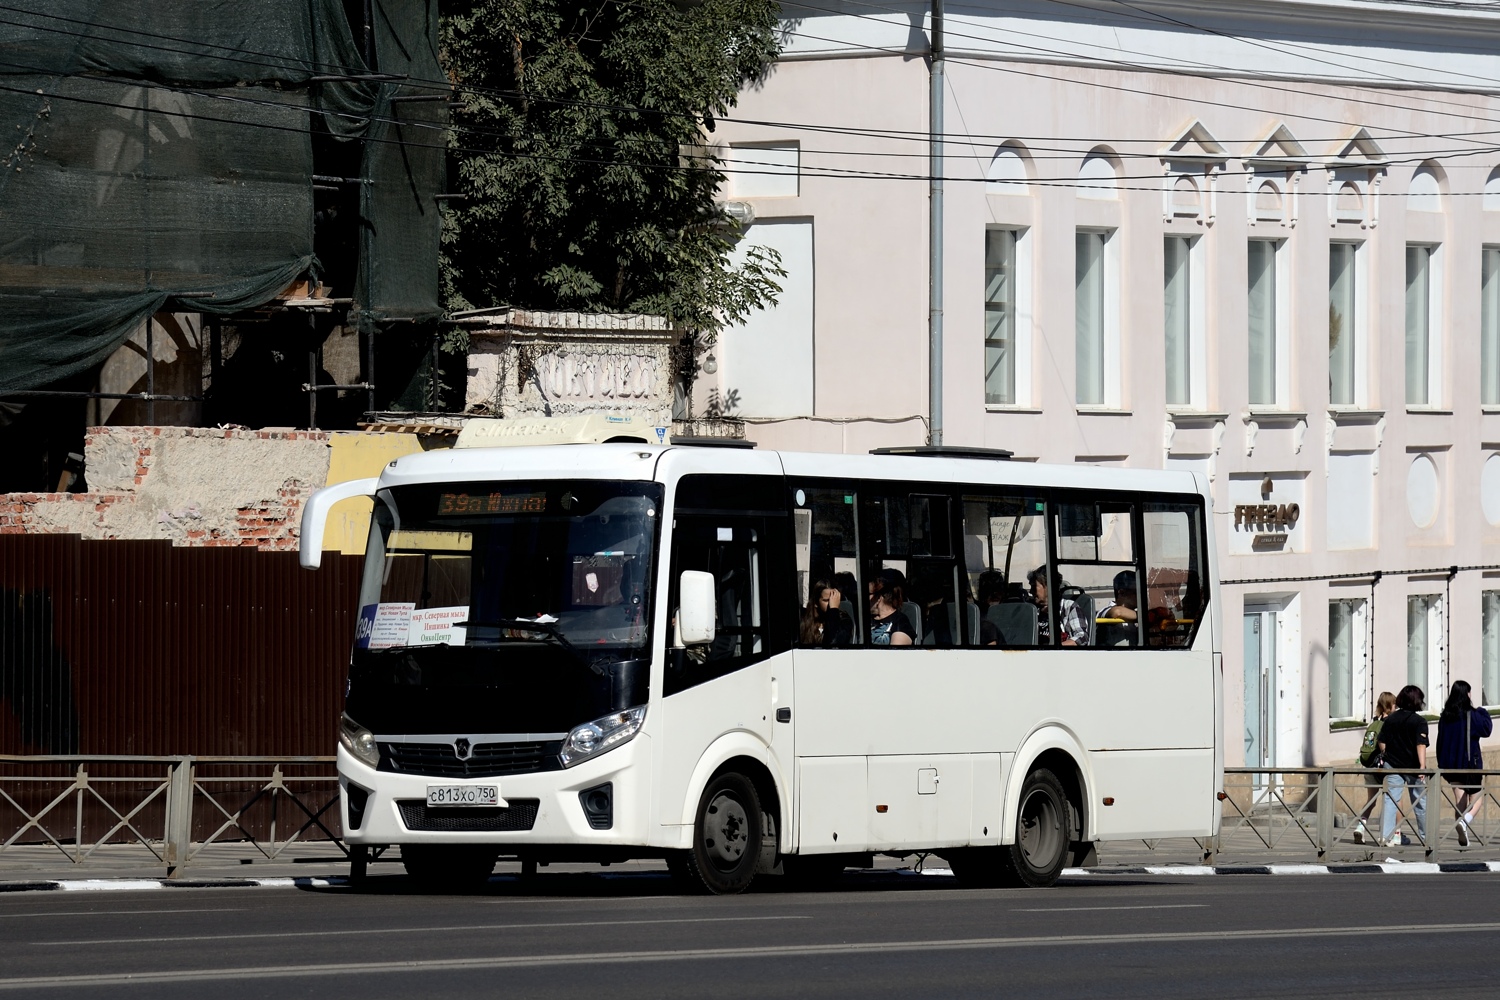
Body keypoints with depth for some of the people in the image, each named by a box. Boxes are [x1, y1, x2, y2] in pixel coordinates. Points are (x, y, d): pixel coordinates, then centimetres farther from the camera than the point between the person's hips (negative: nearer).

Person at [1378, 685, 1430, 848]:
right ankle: (1426, 836, 21)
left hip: (1392, 766, 2)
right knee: (1420, 802, 11)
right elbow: (1421, 745, -18)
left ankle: (1386, 835, -12)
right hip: (1412, 766, -2)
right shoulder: (1419, 721, -8)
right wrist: (1422, 766, -22)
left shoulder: (1391, 719, 3)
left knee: (1389, 799, -1)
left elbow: (1381, 743, 6)